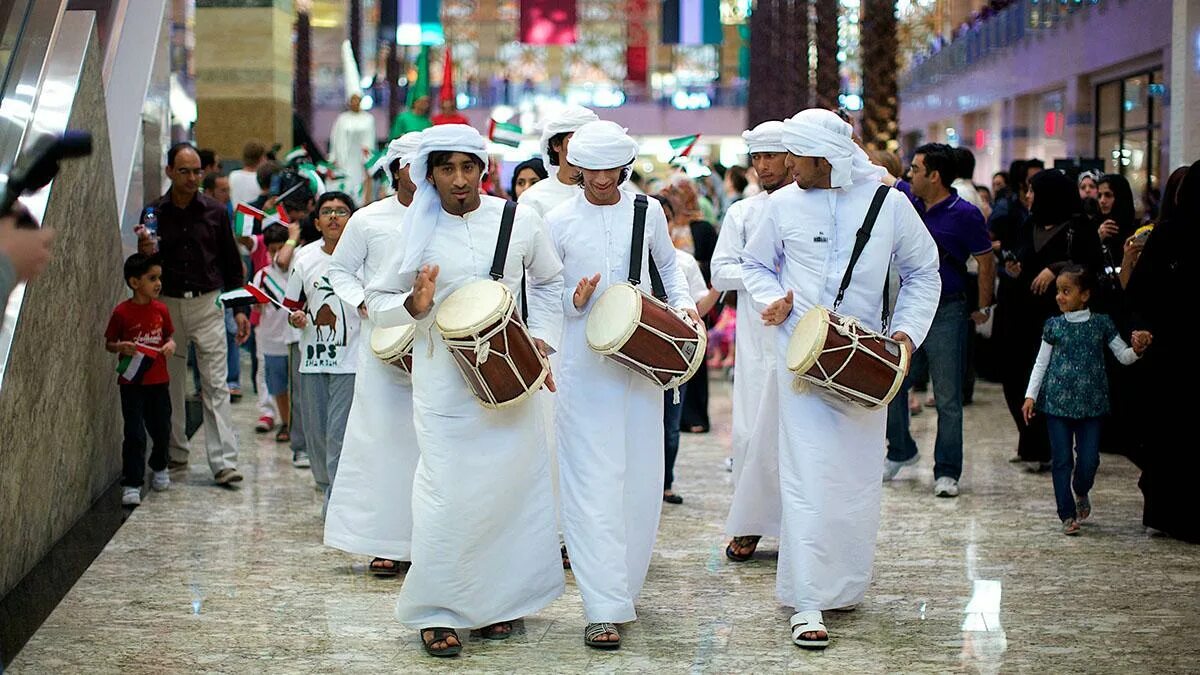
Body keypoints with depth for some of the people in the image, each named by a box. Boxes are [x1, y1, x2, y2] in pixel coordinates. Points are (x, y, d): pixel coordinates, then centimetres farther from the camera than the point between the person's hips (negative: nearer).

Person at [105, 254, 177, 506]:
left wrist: (170, 344, -6)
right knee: (135, 435, -6)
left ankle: (159, 467, 40)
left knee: (162, 430, 14)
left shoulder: (161, 310, 2)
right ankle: (131, 485, -1)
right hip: (132, 383, -4)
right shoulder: (122, 312, -9)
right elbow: (108, 343, 1)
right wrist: (121, 347, -20)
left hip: (158, 381, 4)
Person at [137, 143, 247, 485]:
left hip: (207, 303, -1)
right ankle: (176, 453, 21)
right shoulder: (154, 213, 2)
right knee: (170, 383, 7)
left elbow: (232, 264, 10)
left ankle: (224, 461, -11)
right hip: (168, 304, 1)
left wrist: (239, 309, 6)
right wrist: (144, 251, -18)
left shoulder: (215, 212, 4)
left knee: (215, 385, -6)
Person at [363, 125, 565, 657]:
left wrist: (542, 337, 5)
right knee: (448, 493, -7)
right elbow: (376, 299, 4)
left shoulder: (520, 221, 1)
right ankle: (436, 613, 7)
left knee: (511, 484, 7)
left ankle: (498, 603, 23)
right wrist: (414, 305, -16)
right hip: (443, 379, -2)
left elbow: (550, 282, 17)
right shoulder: (418, 230, -2)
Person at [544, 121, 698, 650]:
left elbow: (668, 263, 22)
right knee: (594, 483, -8)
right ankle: (603, 610, -10)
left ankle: (623, 583, 26)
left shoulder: (648, 213, 6)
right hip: (584, 363, -3)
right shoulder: (559, 221, -2)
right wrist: (574, 302, -17)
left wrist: (683, 303, 6)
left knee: (642, 476, 8)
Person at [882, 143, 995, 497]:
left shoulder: (965, 215, -13)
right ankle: (900, 451, 31)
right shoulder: (907, 197, 1)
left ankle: (947, 472, 9)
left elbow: (986, 263, -6)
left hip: (947, 312, -5)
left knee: (948, 398, 1)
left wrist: (982, 309, 0)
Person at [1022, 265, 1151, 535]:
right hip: (1057, 401, 0)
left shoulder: (1101, 324, 1)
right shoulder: (1054, 326, 2)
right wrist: (1030, 395, 0)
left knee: (1089, 460, 0)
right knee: (1062, 460, -1)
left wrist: (1137, 349, -15)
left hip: (1091, 403, 0)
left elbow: (1123, 356, 7)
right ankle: (1068, 515, 6)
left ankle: (1081, 492, 32)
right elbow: (1041, 363, 7)